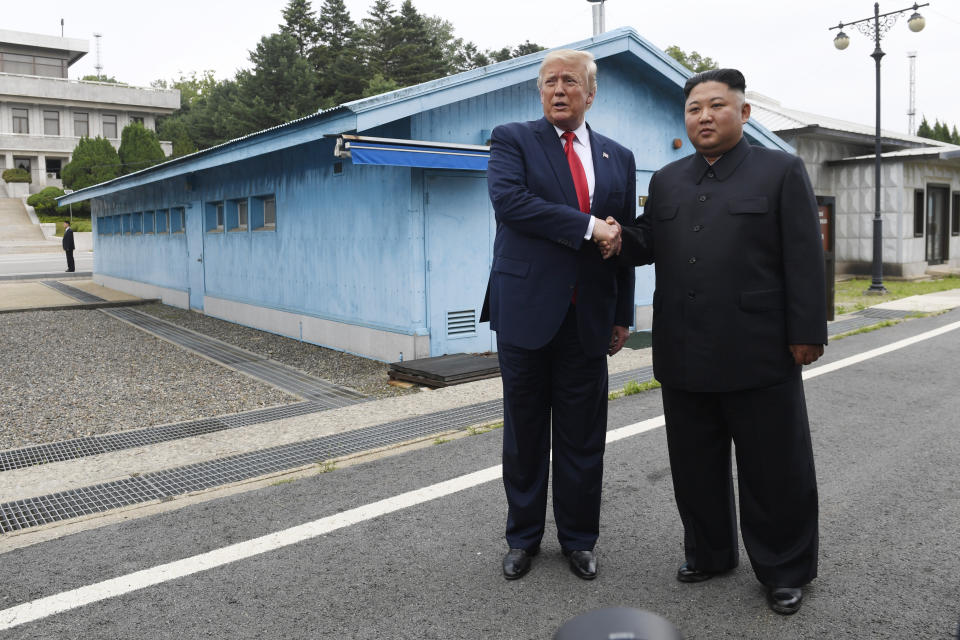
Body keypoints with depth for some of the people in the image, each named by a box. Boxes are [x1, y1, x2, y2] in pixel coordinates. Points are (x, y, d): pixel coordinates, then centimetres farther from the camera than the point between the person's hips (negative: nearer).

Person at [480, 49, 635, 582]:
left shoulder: (618, 158, 14)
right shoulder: (512, 139, 3)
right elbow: (508, 199, -16)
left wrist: (623, 316, 10)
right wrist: (587, 226, -17)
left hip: (589, 318, 3)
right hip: (526, 310, -2)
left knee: (582, 436, 9)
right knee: (525, 431, 9)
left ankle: (578, 538, 27)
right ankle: (523, 537, 27)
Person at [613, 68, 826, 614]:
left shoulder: (782, 171, 1)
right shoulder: (666, 180, 14)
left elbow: (805, 259, -4)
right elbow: (648, 244, 11)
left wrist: (807, 333, -9)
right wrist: (617, 239, -11)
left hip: (759, 354, -4)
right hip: (685, 355, 5)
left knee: (773, 469, 7)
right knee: (695, 466, 14)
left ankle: (785, 569, 25)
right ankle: (709, 553, 33)